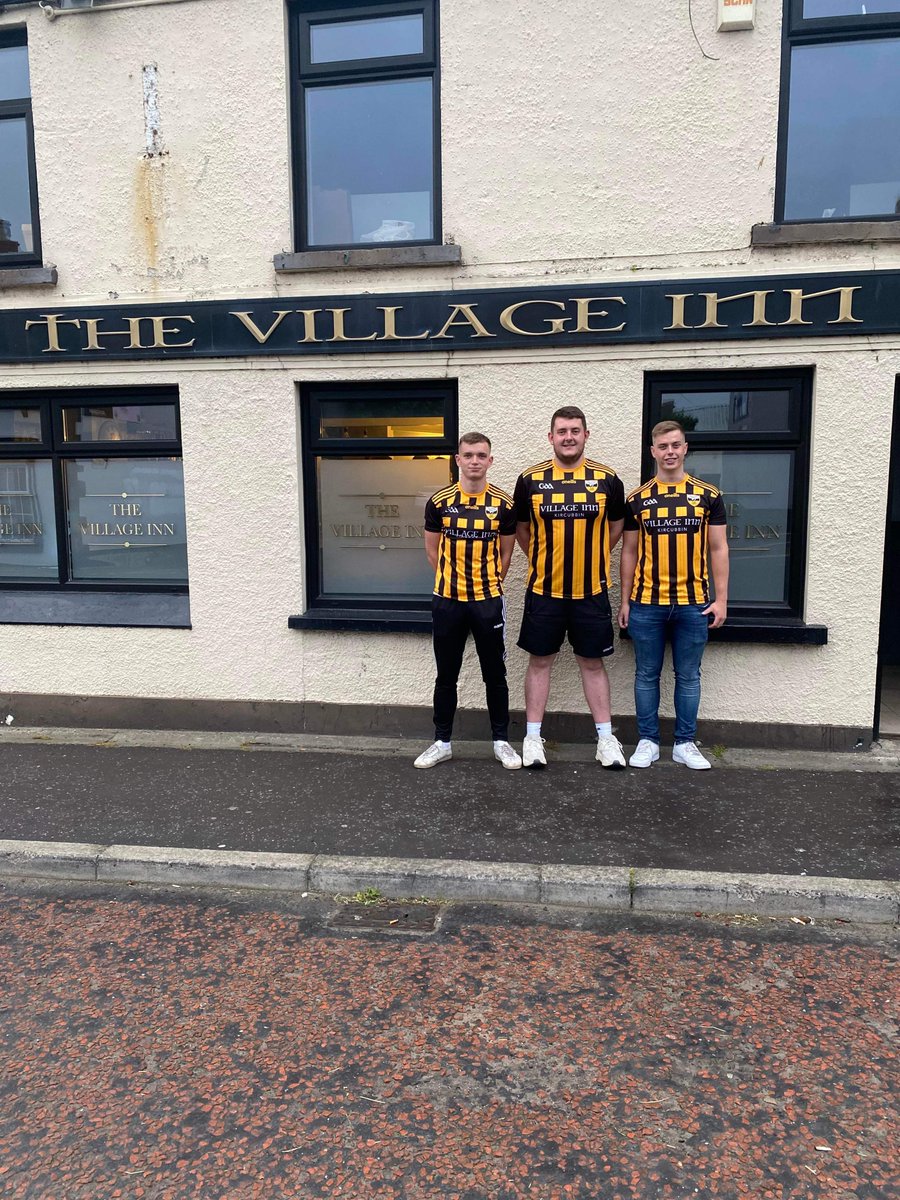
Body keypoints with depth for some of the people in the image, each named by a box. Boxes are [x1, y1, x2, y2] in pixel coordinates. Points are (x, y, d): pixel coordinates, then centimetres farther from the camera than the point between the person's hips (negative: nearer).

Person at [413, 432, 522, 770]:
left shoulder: (503, 504, -2)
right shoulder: (439, 501, -1)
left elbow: (505, 553, 7)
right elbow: (432, 550, 8)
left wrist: (488, 583, 8)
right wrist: (453, 581, 8)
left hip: (488, 601, -1)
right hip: (447, 601, 1)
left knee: (495, 675, 8)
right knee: (446, 676, 10)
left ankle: (501, 741, 22)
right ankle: (442, 742, 22)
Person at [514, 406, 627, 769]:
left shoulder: (607, 479, 0)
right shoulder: (530, 479, -1)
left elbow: (616, 525, 13)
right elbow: (521, 529, 11)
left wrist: (591, 557, 10)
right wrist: (543, 562, 7)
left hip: (590, 591, 0)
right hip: (543, 590, 0)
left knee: (593, 662, 9)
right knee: (540, 661, 8)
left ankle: (606, 738, 20)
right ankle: (533, 737, 17)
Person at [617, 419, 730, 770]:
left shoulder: (708, 495, 4)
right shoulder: (637, 499, 5)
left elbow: (718, 549, 4)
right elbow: (629, 552, 8)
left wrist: (721, 599, -1)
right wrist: (625, 601, 5)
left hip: (694, 603, 0)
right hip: (646, 603, 0)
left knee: (688, 676, 8)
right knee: (646, 675, 7)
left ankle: (685, 743, 20)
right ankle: (648, 741, 19)